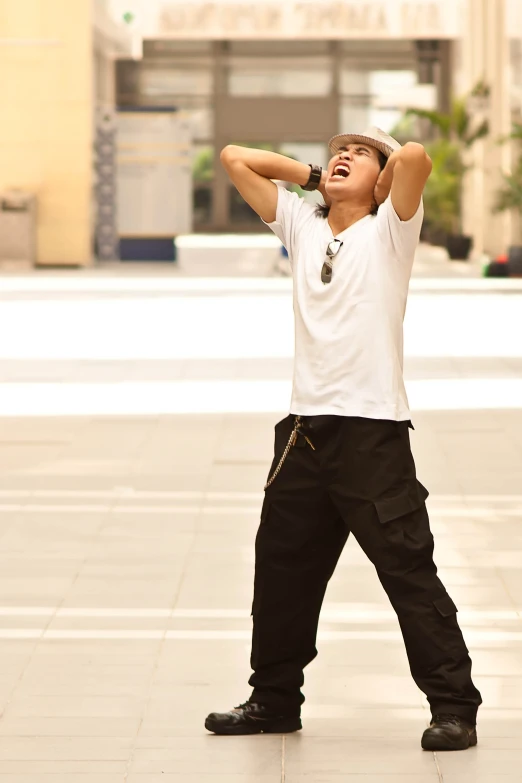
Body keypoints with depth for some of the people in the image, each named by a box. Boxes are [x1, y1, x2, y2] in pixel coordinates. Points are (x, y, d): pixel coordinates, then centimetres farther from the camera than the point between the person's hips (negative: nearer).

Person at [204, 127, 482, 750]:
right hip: (304, 430, 6)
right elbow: (234, 158, 17)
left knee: (410, 572, -6)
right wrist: (313, 176, 14)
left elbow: (415, 157, -17)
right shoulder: (301, 226, 15)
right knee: (281, 571, 13)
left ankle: (454, 707, 0)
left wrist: (384, 166, 3)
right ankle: (274, 700, 27)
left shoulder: (388, 231, 1)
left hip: (373, 432, -6)